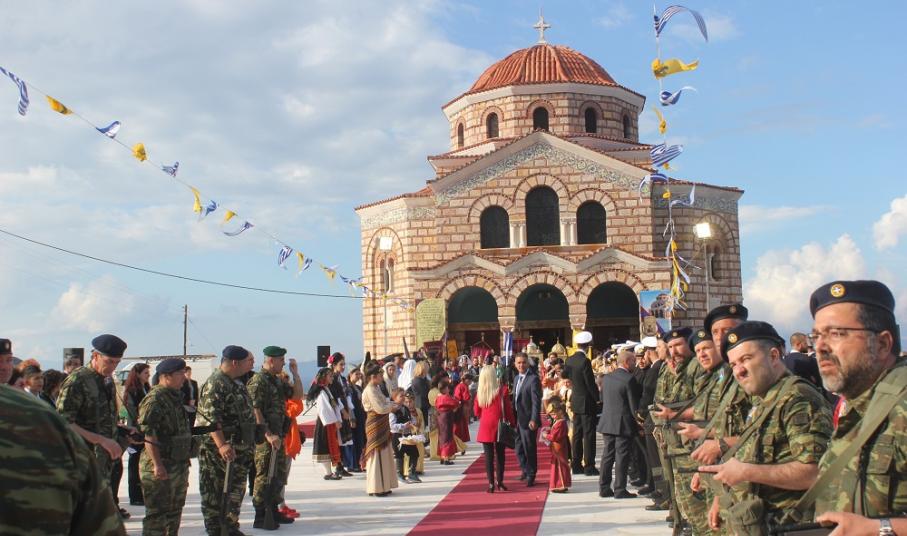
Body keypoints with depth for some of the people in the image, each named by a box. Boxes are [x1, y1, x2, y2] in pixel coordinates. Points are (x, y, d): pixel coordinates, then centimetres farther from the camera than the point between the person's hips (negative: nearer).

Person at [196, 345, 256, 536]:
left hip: (240, 449, 10)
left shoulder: (238, 382, 13)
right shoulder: (215, 384, -17)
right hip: (218, 452, -10)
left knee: (237, 490, 16)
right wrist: (222, 445, -33)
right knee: (214, 492, 1)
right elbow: (211, 419, -25)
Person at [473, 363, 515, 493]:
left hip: (485, 427, 1)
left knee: (488, 455, 5)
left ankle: (491, 483, 3)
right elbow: (508, 409, -5)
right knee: (500, 454, 11)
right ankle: (499, 481, 14)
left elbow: (476, 411, 8)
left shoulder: (480, 392, -2)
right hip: (499, 426, -1)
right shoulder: (502, 390, -9)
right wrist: (513, 423, 6)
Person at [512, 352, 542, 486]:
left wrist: (534, 420, -24)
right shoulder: (516, 379, 12)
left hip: (528, 421, -8)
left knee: (529, 449, 1)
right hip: (518, 420, 8)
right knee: (519, 448, 17)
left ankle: (531, 476, 14)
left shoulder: (533, 379, -14)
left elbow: (536, 401, -19)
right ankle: (525, 470, 34)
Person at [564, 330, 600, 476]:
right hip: (587, 403, -8)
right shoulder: (585, 361, -19)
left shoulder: (569, 360, 3)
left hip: (575, 402, 8)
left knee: (577, 434, 12)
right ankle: (589, 466, 0)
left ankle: (577, 465, 17)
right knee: (588, 435, -2)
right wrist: (598, 398, -5)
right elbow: (591, 384, -17)